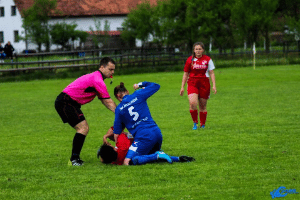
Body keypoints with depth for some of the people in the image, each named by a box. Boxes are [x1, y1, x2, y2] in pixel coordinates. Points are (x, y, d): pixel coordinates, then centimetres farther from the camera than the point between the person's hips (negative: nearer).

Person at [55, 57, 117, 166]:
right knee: (83, 128, -16)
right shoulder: (98, 80, -17)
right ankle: (74, 158, -15)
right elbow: (109, 102, -15)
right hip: (65, 102, -11)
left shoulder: (96, 77, 17)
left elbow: (104, 101, 21)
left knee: (84, 128, 12)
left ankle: (74, 158, 13)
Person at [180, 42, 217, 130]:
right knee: (193, 103, -20)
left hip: (204, 84, 0)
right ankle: (195, 123, -3)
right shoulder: (190, 60, 6)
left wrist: (214, 85, -3)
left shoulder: (207, 59, 4)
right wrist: (182, 87, 9)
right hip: (192, 84, 0)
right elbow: (185, 74, 12)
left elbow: (211, 73, 6)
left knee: (203, 106, 4)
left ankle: (202, 125, 18)